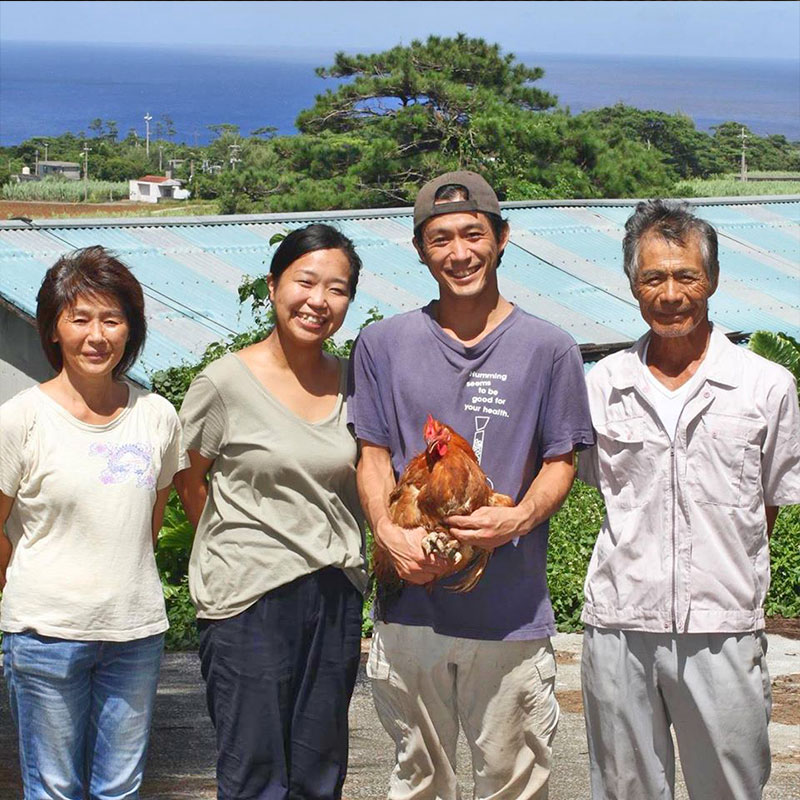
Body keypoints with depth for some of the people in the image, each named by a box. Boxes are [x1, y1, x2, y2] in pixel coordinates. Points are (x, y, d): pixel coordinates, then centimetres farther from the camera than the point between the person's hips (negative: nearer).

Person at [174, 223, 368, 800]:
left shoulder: (350, 381, 5)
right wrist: (246, 551, 6)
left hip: (337, 595, 5)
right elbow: (188, 482, 2)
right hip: (250, 599, -5)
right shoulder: (226, 382, -8)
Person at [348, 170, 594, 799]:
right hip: (411, 604, 2)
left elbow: (560, 463, 3)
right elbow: (374, 457, 7)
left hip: (512, 613, -1)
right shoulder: (383, 345, 6)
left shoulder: (548, 348, 1)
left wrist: (516, 518, -17)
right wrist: (389, 531, -12)